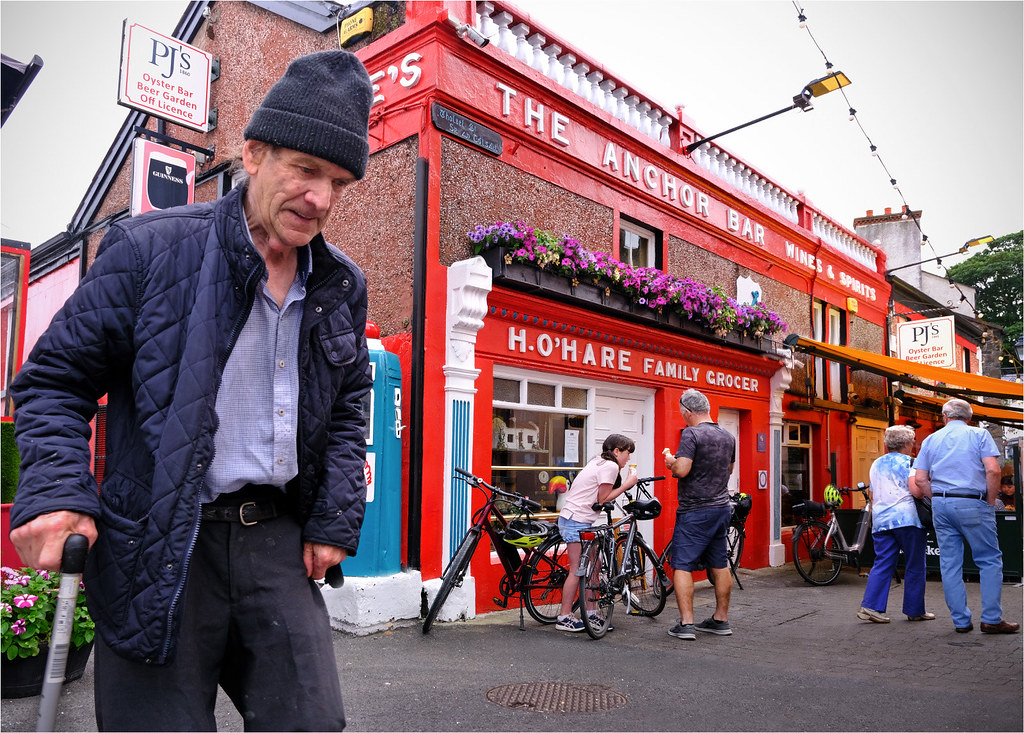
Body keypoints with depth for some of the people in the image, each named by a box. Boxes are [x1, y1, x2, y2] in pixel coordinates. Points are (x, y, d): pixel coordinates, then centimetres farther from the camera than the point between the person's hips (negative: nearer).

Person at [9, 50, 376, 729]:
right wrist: (55, 490, -15)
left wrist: (336, 518, 8)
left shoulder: (343, 286, 8)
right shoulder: (149, 248, -6)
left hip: (278, 538, 4)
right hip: (158, 545, -3)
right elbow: (56, 379, 0)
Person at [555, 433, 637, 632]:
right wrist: (627, 484, -6)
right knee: (577, 570, -6)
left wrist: (625, 483, 10)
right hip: (576, 520, -10)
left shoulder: (599, 461, 18)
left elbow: (600, 496, 13)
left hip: (581, 521, 10)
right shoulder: (610, 466, -11)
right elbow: (602, 499, -12)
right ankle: (564, 618, 1)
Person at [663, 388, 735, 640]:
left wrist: (670, 461, -4)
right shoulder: (728, 436, 10)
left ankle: (686, 624, -5)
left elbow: (682, 470, -24)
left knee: (682, 566, -2)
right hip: (722, 507, 8)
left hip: (695, 511, -8)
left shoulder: (691, 433, -15)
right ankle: (721, 620, 23)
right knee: (720, 565, 15)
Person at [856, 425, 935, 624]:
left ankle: (870, 606, -7)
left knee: (882, 564, 4)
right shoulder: (907, 462, -4)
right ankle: (915, 610, 12)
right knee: (915, 566, 6)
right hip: (906, 518, -6)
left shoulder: (876, 464, 17)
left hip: (880, 520, 6)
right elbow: (916, 490, -15)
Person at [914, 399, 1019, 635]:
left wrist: (938, 499, 11)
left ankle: (961, 621, 10)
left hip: (941, 504, 3)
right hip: (973, 504, -3)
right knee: (990, 560, 6)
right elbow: (993, 470, -11)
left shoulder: (931, 439, 11)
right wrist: (991, 501, -1)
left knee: (950, 564, 6)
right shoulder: (979, 435, 3)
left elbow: (920, 478, 4)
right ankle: (991, 619, 3)